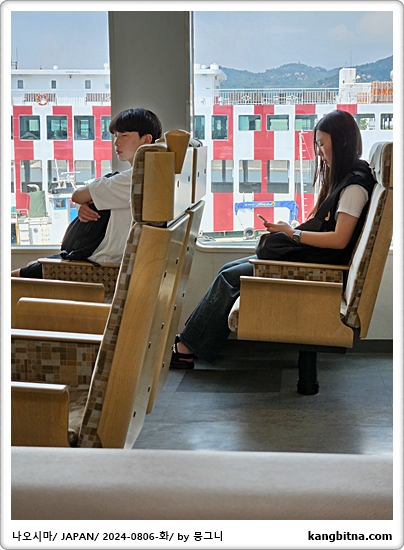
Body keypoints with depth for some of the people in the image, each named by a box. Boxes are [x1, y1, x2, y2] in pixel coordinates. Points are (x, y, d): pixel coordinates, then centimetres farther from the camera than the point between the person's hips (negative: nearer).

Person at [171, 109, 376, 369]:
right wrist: (287, 229, 0)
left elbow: (340, 239, -22)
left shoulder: (355, 184, -14)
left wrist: (293, 233, -13)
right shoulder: (341, 177, 17)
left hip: (321, 264, -10)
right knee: (229, 270, 1)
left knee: (231, 278, -12)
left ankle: (187, 347, -4)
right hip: (307, 253, 10)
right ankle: (188, 344, -1)